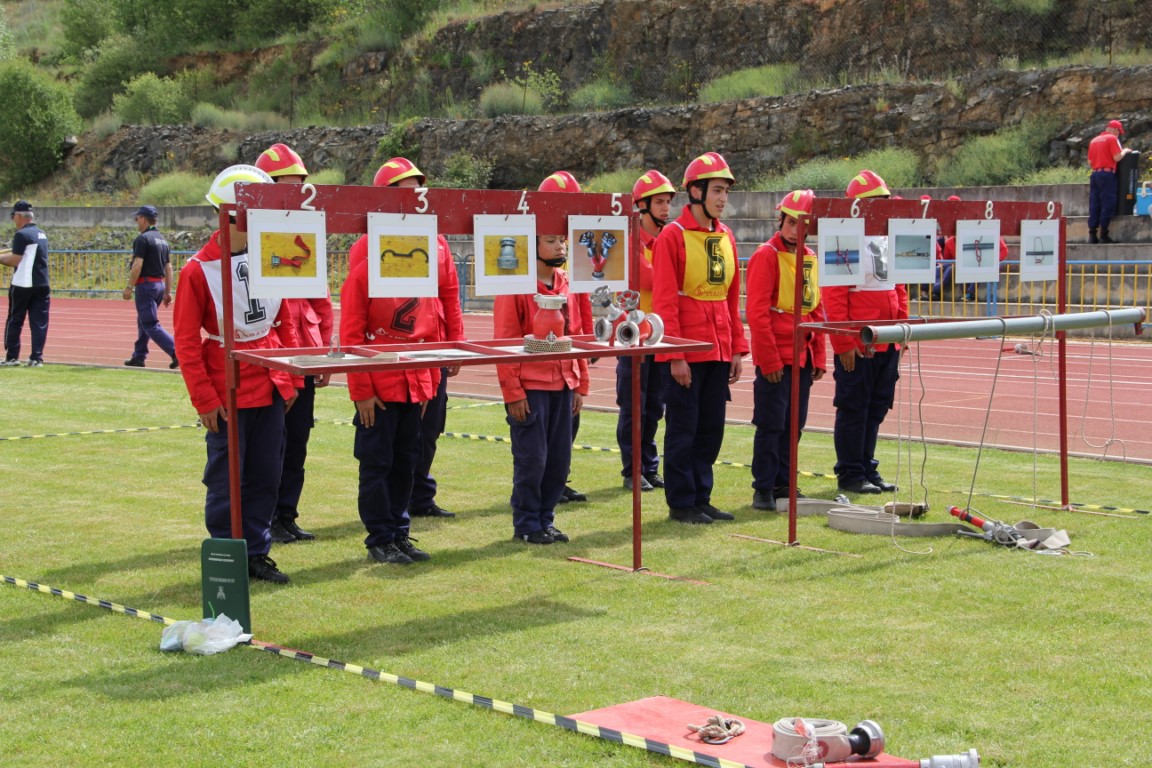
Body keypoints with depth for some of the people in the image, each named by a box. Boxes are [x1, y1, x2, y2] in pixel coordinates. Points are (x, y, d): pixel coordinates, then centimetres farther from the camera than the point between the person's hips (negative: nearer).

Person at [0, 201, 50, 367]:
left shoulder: (22, 234, -11)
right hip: (42, 285, 7)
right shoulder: (41, 234, 14)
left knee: (14, 321, 5)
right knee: (39, 323, 3)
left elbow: (15, 261, -12)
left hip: (22, 285, -6)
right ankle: (36, 358, -1)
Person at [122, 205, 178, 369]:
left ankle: (177, 352, -20)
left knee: (150, 324, -8)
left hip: (146, 284, -9)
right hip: (160, 284, 9)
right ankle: (138, 357, 23)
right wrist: (168, 292, 16)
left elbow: (137, 265, -19)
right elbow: (168, 267, 14)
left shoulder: (142, 238, -12)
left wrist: (129, 286, -15)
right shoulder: (163, 240, 14)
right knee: (143, 321, 19)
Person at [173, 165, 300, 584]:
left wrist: (291, 379, 9)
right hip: (228, 394, -5)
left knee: (266, 475, 10)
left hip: (270, 388, 5)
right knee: (226, 480, 4)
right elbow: (186, 341, -9)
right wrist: (204, 399, -12)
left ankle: (256, 552, 22)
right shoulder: (198, 270, -11)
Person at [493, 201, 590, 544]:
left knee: (559, 460, 9)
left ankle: (546, 519, 22)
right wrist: (512, 393, -13)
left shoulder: (566, 284, 10)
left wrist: (580, 384, 12)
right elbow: (504, 343, -10)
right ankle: (527, 524, 11)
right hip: (530, 389, -6)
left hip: (563, 387, 6)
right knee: (531, 459, -1)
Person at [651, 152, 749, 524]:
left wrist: (737, 348, 10)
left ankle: (701, 498, 21)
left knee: (712, 427, 11)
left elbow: (732, 298, 15)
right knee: (683, 429, 2)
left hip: (719, 351, 6)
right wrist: (675, 355, -15)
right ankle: (681, 503, 11)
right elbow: (664, 301, -12)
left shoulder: (726, 237, 11)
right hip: (686, 353, -6)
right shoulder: (673, 236, -9)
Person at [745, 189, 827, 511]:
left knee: (794, 424, 11)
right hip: (775, 359, -7)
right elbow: (757, 313, -14)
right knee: (771, 424, -4)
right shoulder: (766, 256, -10)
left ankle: (784, 483, 20)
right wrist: (769, 360, -16)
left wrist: (818, 357, 12)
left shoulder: (810, 258, 13)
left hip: (803, 358, 7)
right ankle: (763, 489, 4)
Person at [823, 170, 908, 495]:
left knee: (877, 408, 12)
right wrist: (844, 344, -17)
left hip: (888, 345, 7)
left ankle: (867, 468, 22)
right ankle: (850, 474, 8)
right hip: (857, 346, -7)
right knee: (853, 410, 0)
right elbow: (834, 296, -14)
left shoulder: (889, 241, 14)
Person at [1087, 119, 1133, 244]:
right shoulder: (1112, 139, -4)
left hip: (1095, 173, 7)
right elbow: (1117, 157, -12)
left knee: (1094, 205, 6)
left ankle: (1092, 235, 4)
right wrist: (1125, 151, 5)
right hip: (1107, 174, -7)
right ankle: (1104, 235, -6)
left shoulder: (1094, 140, 17)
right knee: (1108, 204, -3)